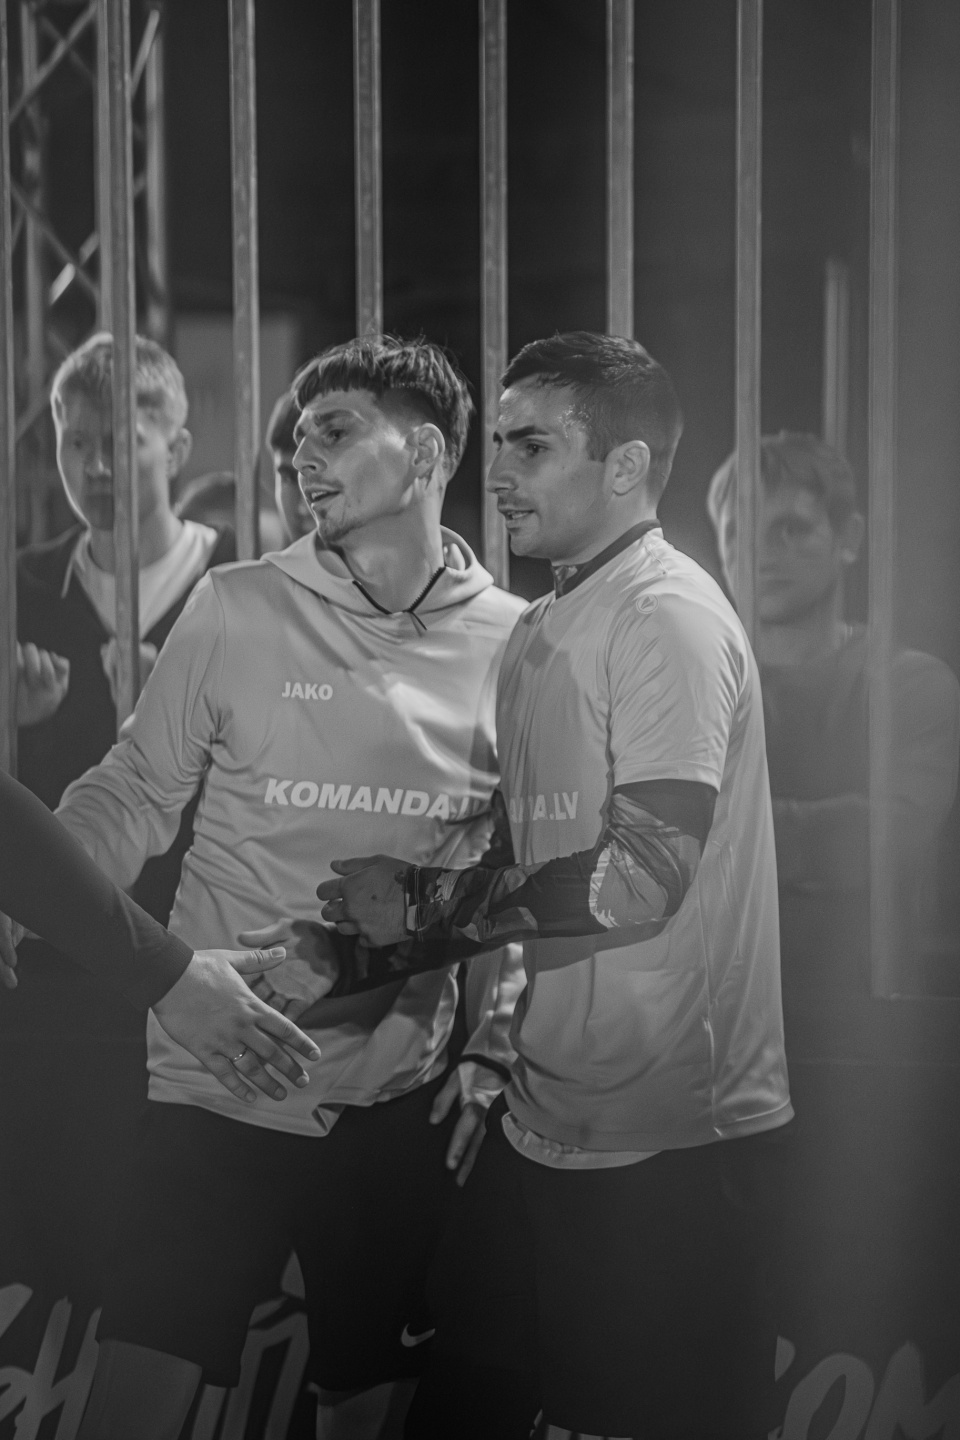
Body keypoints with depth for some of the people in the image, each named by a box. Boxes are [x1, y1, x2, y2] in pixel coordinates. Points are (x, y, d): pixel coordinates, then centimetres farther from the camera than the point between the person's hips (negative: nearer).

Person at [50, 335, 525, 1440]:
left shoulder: (510, 641, 1)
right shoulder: (236, 610, -2)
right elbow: (132, 795, 1)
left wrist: (490, 1051, 2)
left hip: (399, 1103, 1)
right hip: (219, 1089, -1)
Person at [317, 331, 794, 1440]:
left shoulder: (667, 619, -14)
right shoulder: (542, 633, 15)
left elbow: (641, 881, -22)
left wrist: (424, 907, -13)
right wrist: (384, 948, 2)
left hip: (672, 1140, -9)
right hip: (548, 1118, 9)